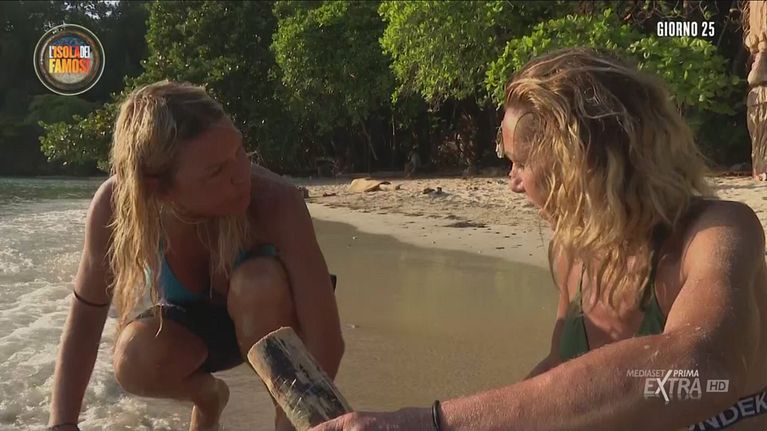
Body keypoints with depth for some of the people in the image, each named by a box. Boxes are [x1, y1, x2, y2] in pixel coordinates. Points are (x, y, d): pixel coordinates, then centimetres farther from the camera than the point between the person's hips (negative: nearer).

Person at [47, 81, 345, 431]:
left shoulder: (275, 201, -37)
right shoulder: (117, 204, -30)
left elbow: (326, 340, -37)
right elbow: (86, 315, -18)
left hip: (262, 317, -2)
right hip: (190, 323, 3)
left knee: (260, 281, -35)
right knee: (135, 358, -29)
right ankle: (207, 397, 7)